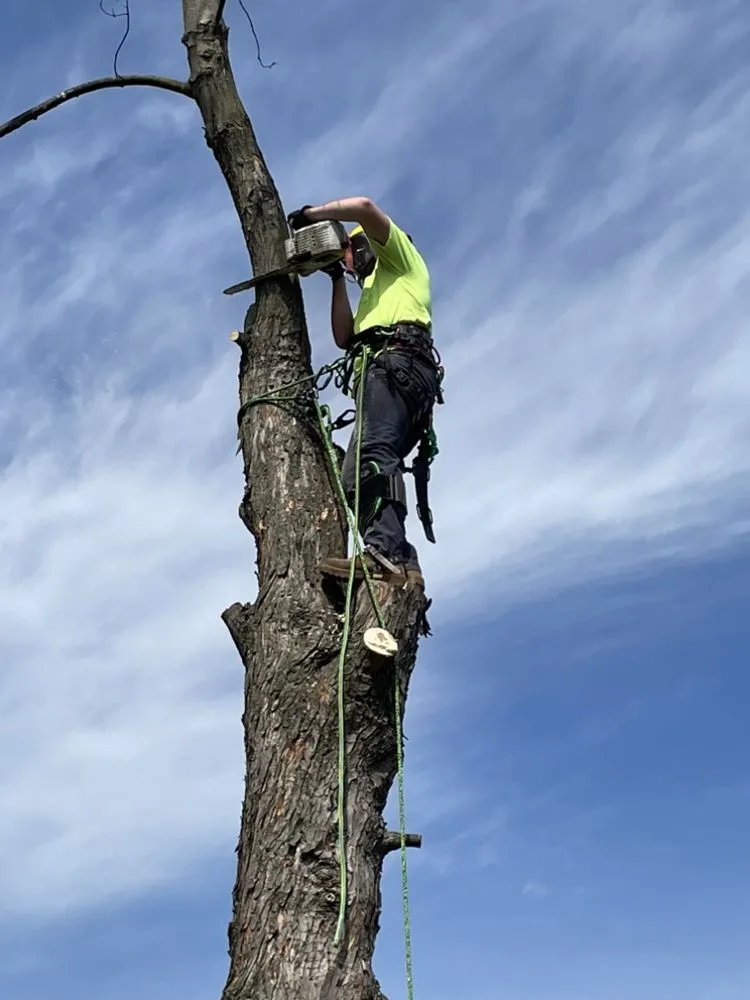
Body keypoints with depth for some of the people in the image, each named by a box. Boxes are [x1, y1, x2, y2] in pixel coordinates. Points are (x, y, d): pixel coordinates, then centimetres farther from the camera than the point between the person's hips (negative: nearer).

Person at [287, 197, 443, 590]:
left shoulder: (400, 259, 22)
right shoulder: (375, 297, 44)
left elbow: (364, 207, 4)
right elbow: (345, 339, 28)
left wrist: (309, 214, 15)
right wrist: (339, 278, 30)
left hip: (397, 363, -9)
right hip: (392, 369, 9)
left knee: (371, 456, -29)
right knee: (373, 467, -7)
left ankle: (385, 554, -47)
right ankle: (402, 564, -22)